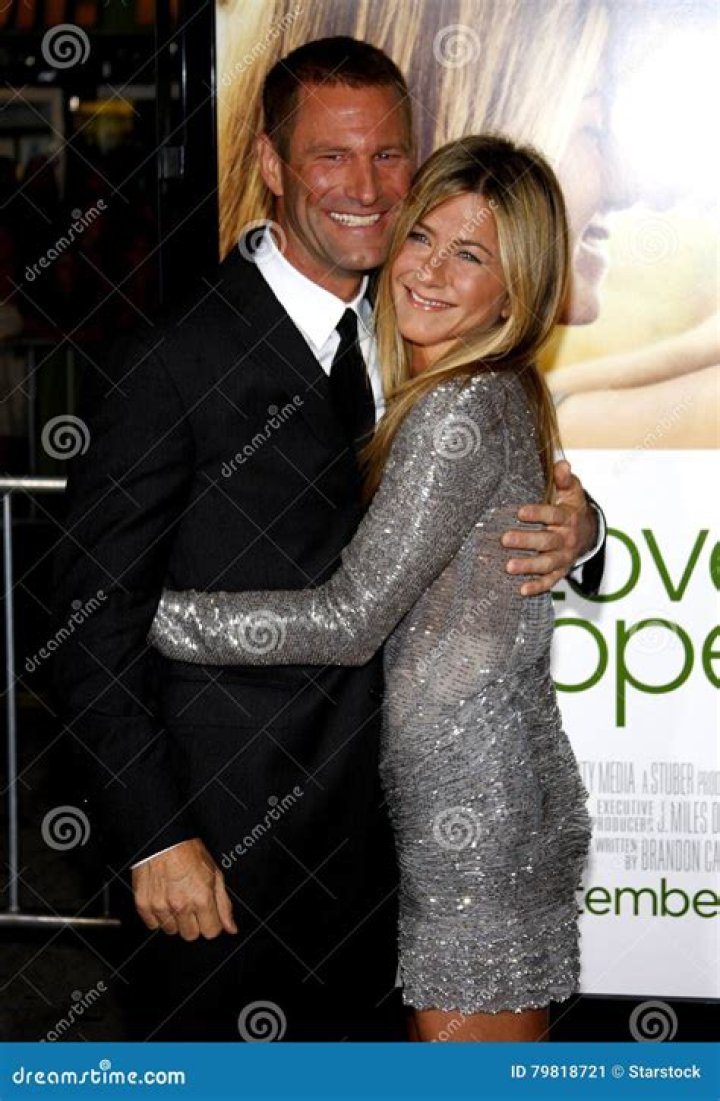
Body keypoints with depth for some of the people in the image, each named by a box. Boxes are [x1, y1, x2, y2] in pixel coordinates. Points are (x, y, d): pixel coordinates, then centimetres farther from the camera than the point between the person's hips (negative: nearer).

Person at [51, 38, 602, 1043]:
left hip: (379, 828, 6)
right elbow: (95, 618, -13)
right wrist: (154, 839, -16)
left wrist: (573, 532, -12)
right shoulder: (177, 363, -15)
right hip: (226, 833, -6)